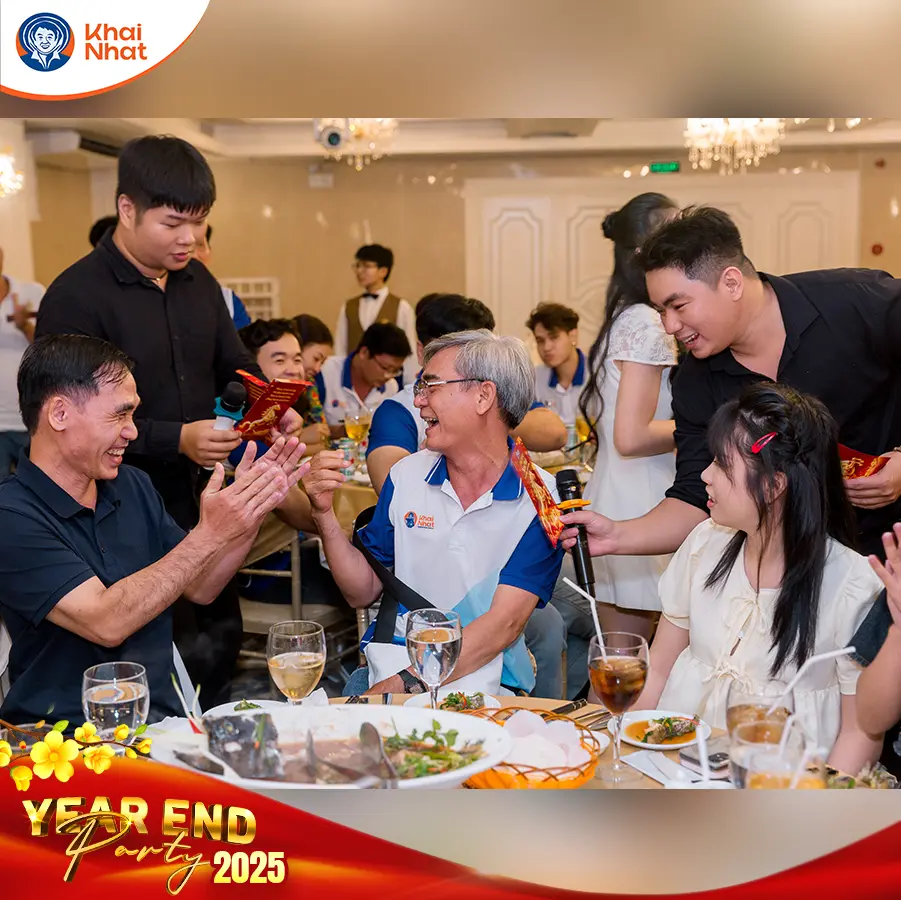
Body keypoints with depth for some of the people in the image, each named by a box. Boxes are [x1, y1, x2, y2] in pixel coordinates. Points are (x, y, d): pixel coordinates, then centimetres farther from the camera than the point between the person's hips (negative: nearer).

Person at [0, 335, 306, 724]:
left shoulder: (133, 486, 9)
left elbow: (198, 588, 13)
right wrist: (209, 534, -21)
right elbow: (105, 622, -22)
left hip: (162, 717, 7)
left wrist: (250, 510, -2)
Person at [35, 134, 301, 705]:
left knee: (221, 639, 17)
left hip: (204, 504, 7)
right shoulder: (75, 297, -14)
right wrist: (177, 440, -24)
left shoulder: (197, 280, 9)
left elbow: (234, 363, 16)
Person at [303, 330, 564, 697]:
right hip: (394, 657, 3)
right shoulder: (407, 475, 7)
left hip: (484, 674, -2)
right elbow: (363, 592, 11)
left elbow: (503, 624, -14)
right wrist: (324, 514, -4)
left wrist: (405, 684, -23)